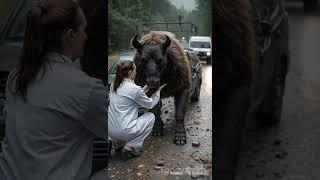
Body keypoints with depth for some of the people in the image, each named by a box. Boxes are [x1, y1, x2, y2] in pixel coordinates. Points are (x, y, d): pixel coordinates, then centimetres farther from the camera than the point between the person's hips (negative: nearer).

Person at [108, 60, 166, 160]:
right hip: (123, 131, -7)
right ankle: (130, 147, 3)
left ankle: (117, 142, 18)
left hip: (109, 130, 8)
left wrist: (143, 91, 21)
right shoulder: (134, 89, -14)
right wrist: (158, 91, 16)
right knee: (151, 116, 12)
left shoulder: (114, 85, 7)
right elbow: (150, 104, 2)